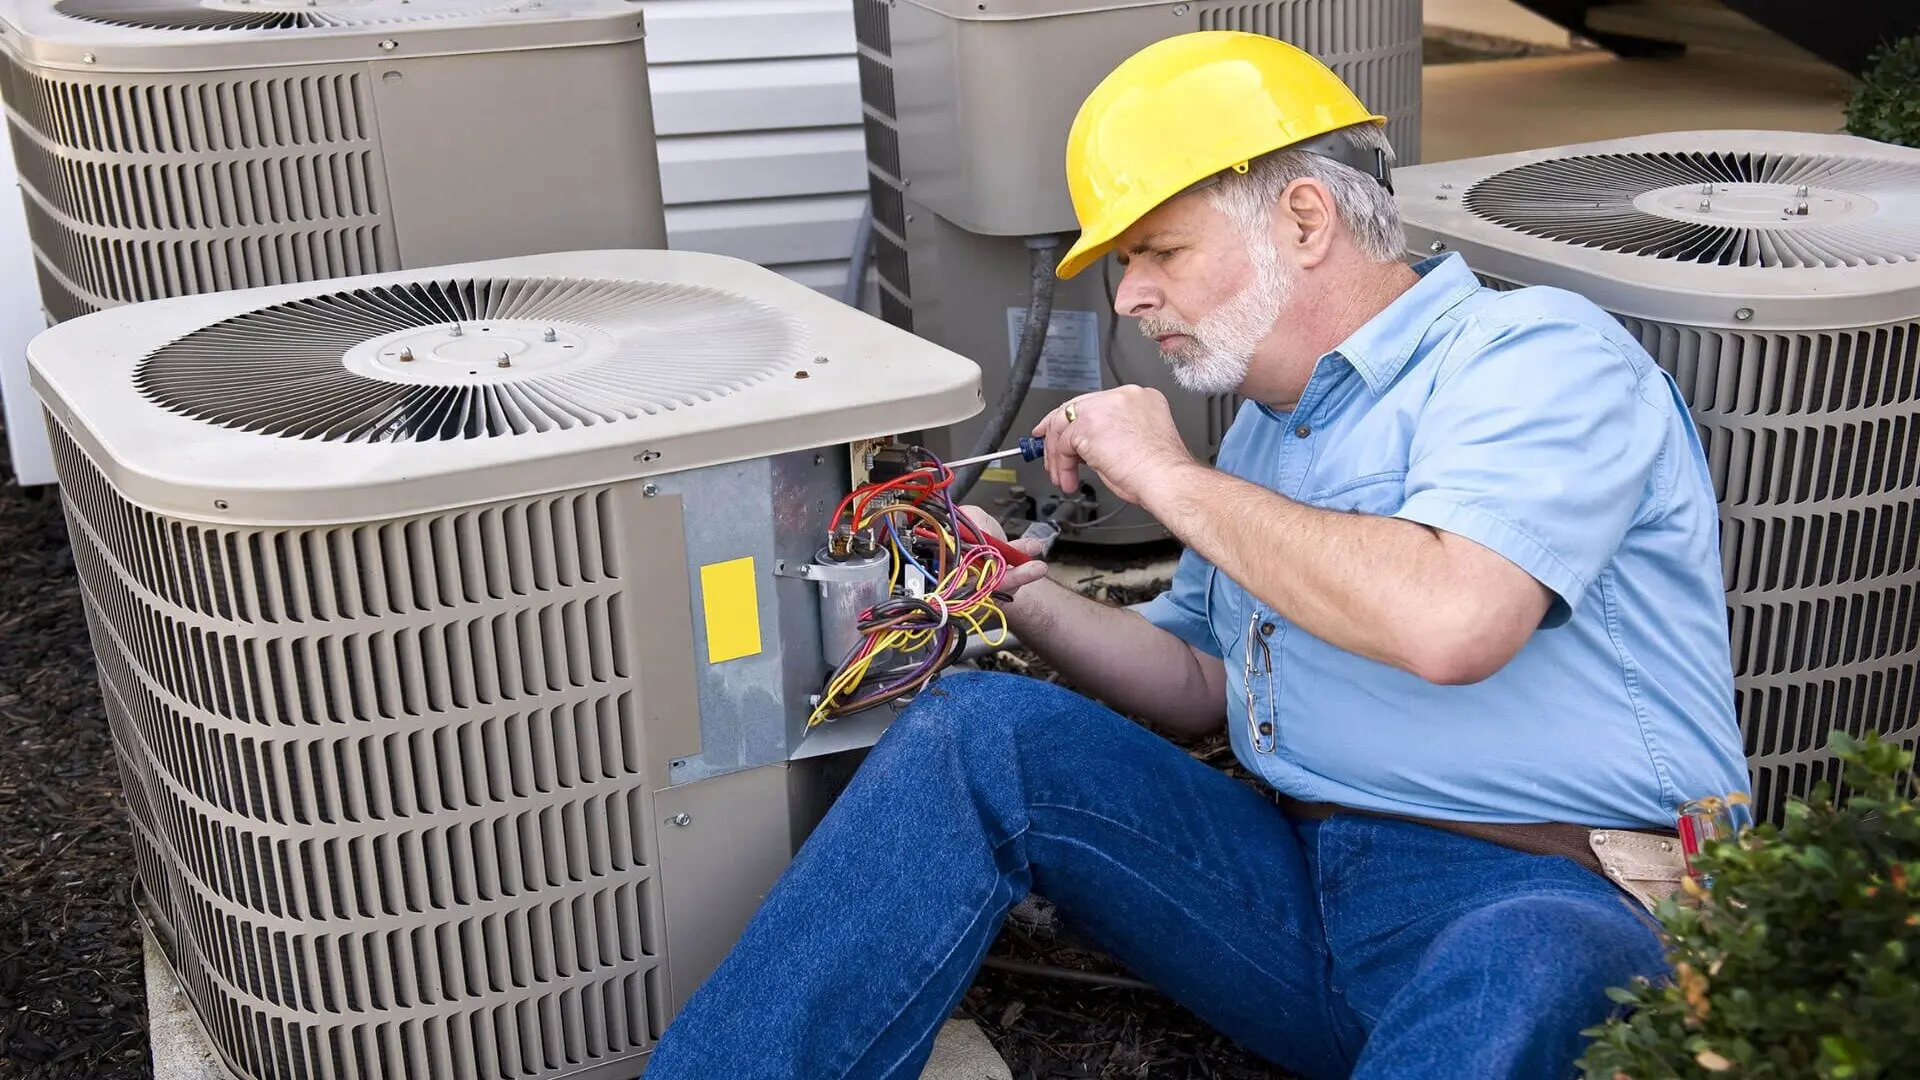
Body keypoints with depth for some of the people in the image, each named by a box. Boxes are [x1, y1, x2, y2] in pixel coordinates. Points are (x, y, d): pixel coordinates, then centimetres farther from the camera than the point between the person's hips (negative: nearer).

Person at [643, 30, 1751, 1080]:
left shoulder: (1539, 353, -8)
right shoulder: (1272, 425, 18)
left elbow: (1447, 624, -26)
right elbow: (1205, 684, 23)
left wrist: (1170, 477, -14)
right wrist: (1027, 594, 6)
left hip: (1561, 903, -6)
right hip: (1307, 884, 7)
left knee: (1520, 969, -42)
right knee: (980, 728, -9)